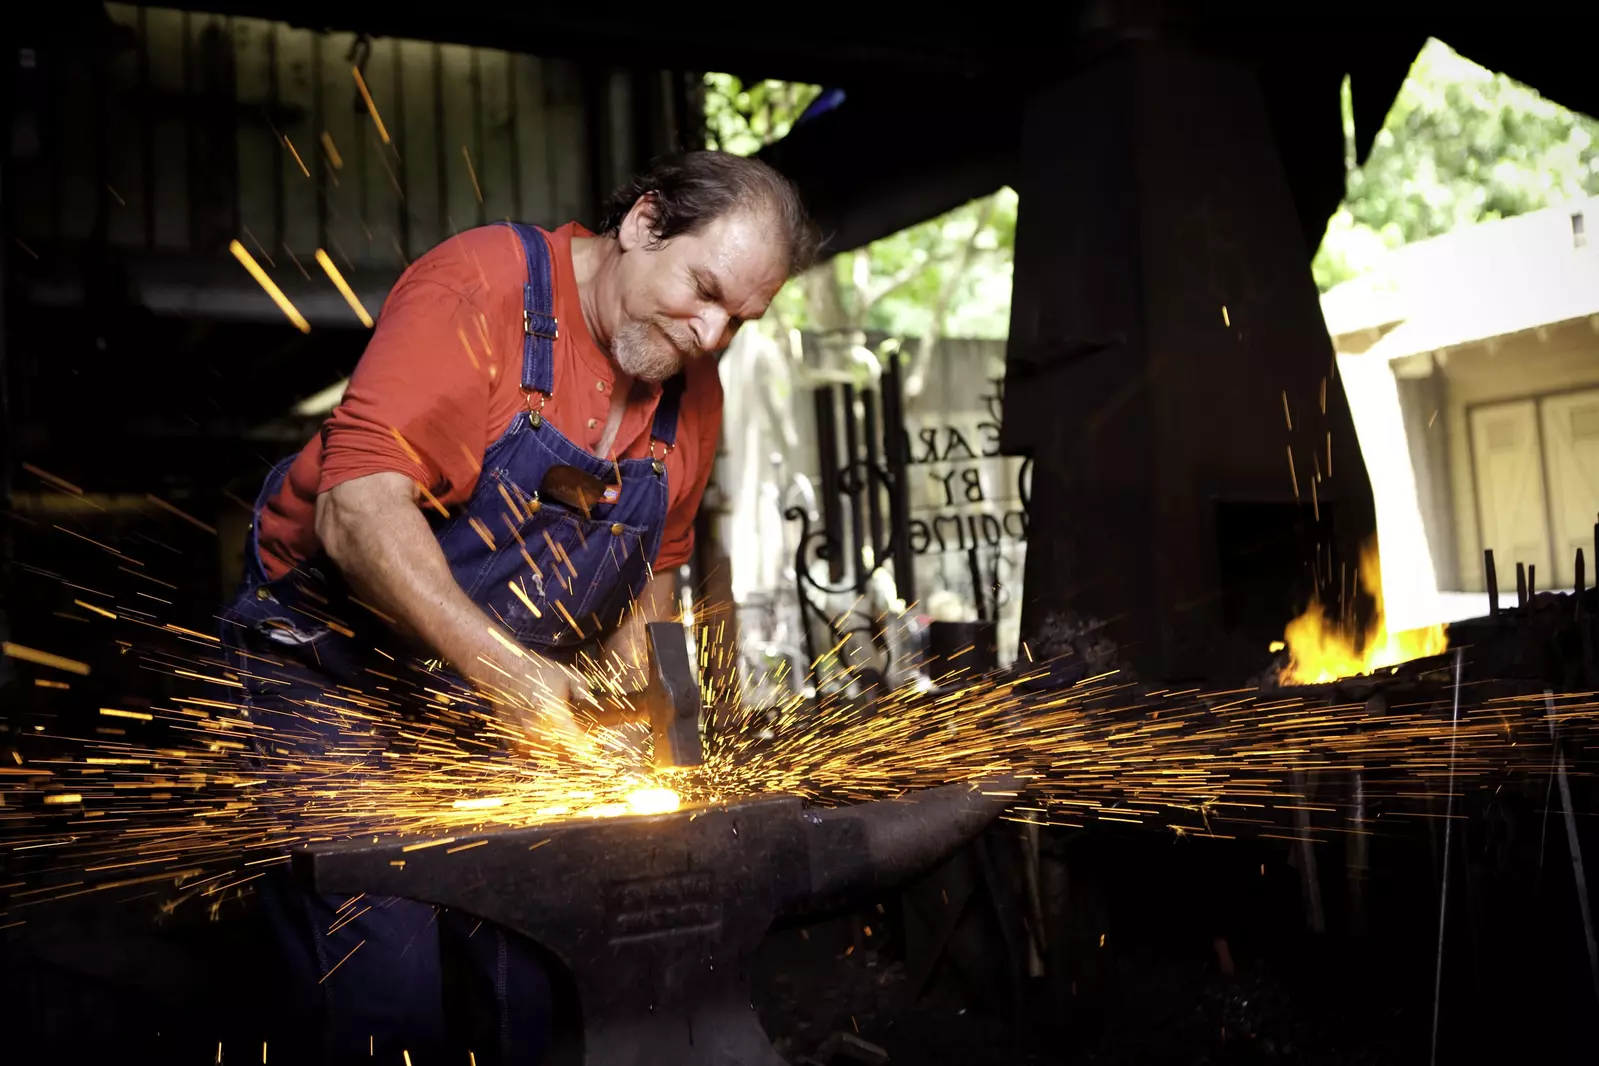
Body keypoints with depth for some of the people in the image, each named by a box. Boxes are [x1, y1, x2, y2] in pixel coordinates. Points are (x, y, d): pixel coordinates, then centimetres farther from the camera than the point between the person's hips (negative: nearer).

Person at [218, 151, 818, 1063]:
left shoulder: (693, 390, 2)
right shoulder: (482, 286, -19)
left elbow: (654, 568, 15)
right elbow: (357, 510, -28)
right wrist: (503, 667, -35)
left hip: (494, 709, 6)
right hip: (333, 671, -6)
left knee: (526, 990, 1)